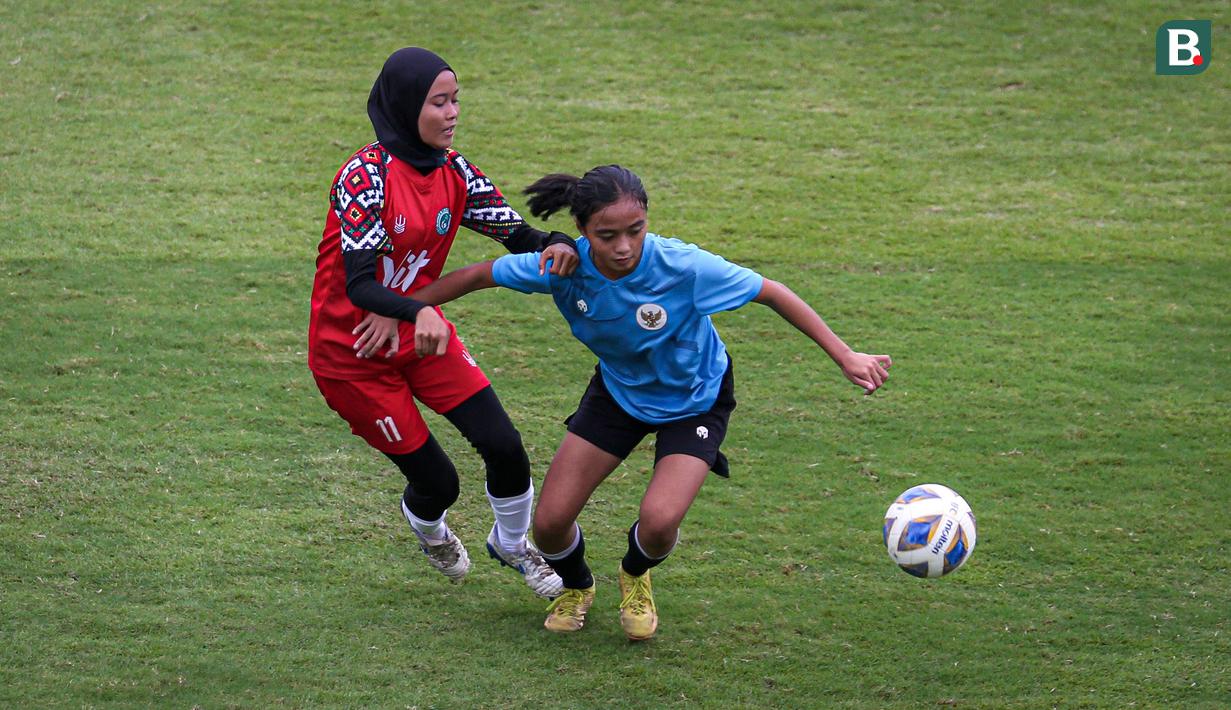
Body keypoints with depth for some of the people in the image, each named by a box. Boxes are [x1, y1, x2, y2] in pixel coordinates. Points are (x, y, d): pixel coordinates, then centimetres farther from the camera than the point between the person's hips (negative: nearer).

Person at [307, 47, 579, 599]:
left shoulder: (452, 171, -2)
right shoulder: (367, 174, -23)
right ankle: (425, 525, 40)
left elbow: (517, 233, -3)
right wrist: (417, 314, -49)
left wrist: (556, 245, -27)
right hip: (352, 352, -6)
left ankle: (512, 544, 24)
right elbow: (357, 284, -30)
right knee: (438, 481, 0)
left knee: (503, 446, -7)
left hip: (420, 332, 6)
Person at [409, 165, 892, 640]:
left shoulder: (681, 266, -34)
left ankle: (635, 578, 16)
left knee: (658, 521, -24)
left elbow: (771, 293, -22)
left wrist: (845, 357, -20)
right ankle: (576, 587, 32)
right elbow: (478, 276, -11)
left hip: (694, 399, -3)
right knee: (550, 521, -6)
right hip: (618, 390, 3)